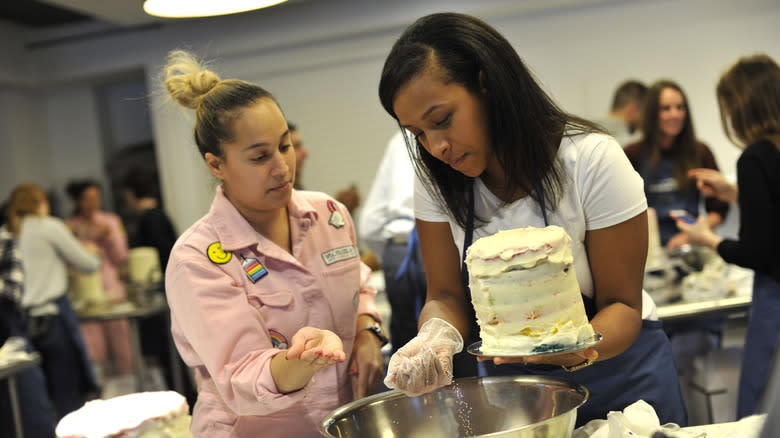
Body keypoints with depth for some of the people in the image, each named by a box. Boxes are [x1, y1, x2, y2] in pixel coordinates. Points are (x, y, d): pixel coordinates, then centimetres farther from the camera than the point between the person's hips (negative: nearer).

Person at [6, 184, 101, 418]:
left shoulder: (10, 235, 11)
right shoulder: (50, 227, -3)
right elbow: (88, 264, 1)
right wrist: (91, 252, 21)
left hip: (26, 318, 6)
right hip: (53, 314, -6)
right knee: (70, 393, -2)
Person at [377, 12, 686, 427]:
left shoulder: (591, 160, -23)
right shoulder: (437, 180, -12)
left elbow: (621, 304, -17)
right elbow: (446, 295, -7)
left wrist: (580, 347, -38)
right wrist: (439, 334, -31)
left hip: (616, 372, -2)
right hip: (505, 379, 3)